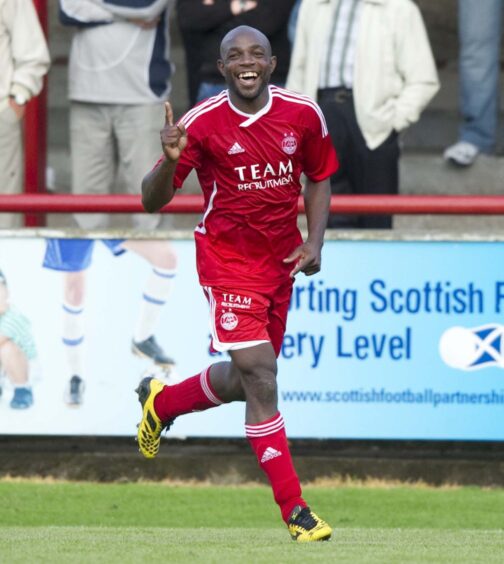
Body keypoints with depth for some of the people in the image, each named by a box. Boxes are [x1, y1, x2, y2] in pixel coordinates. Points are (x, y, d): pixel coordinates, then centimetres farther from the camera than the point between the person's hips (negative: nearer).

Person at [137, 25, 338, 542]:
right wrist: (170, 160, -31)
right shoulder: (202, 123, -13)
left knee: (244, 381, 15)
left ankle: (160, 401, 47)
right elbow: (153, 201, -10)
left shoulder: (302, 114, -4)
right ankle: (293, 509, -9)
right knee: (259, 375, -15)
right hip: (227, 261, -5)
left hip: (280, 262, 5)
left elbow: (319, 178, 13)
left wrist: (314, 241, -1)